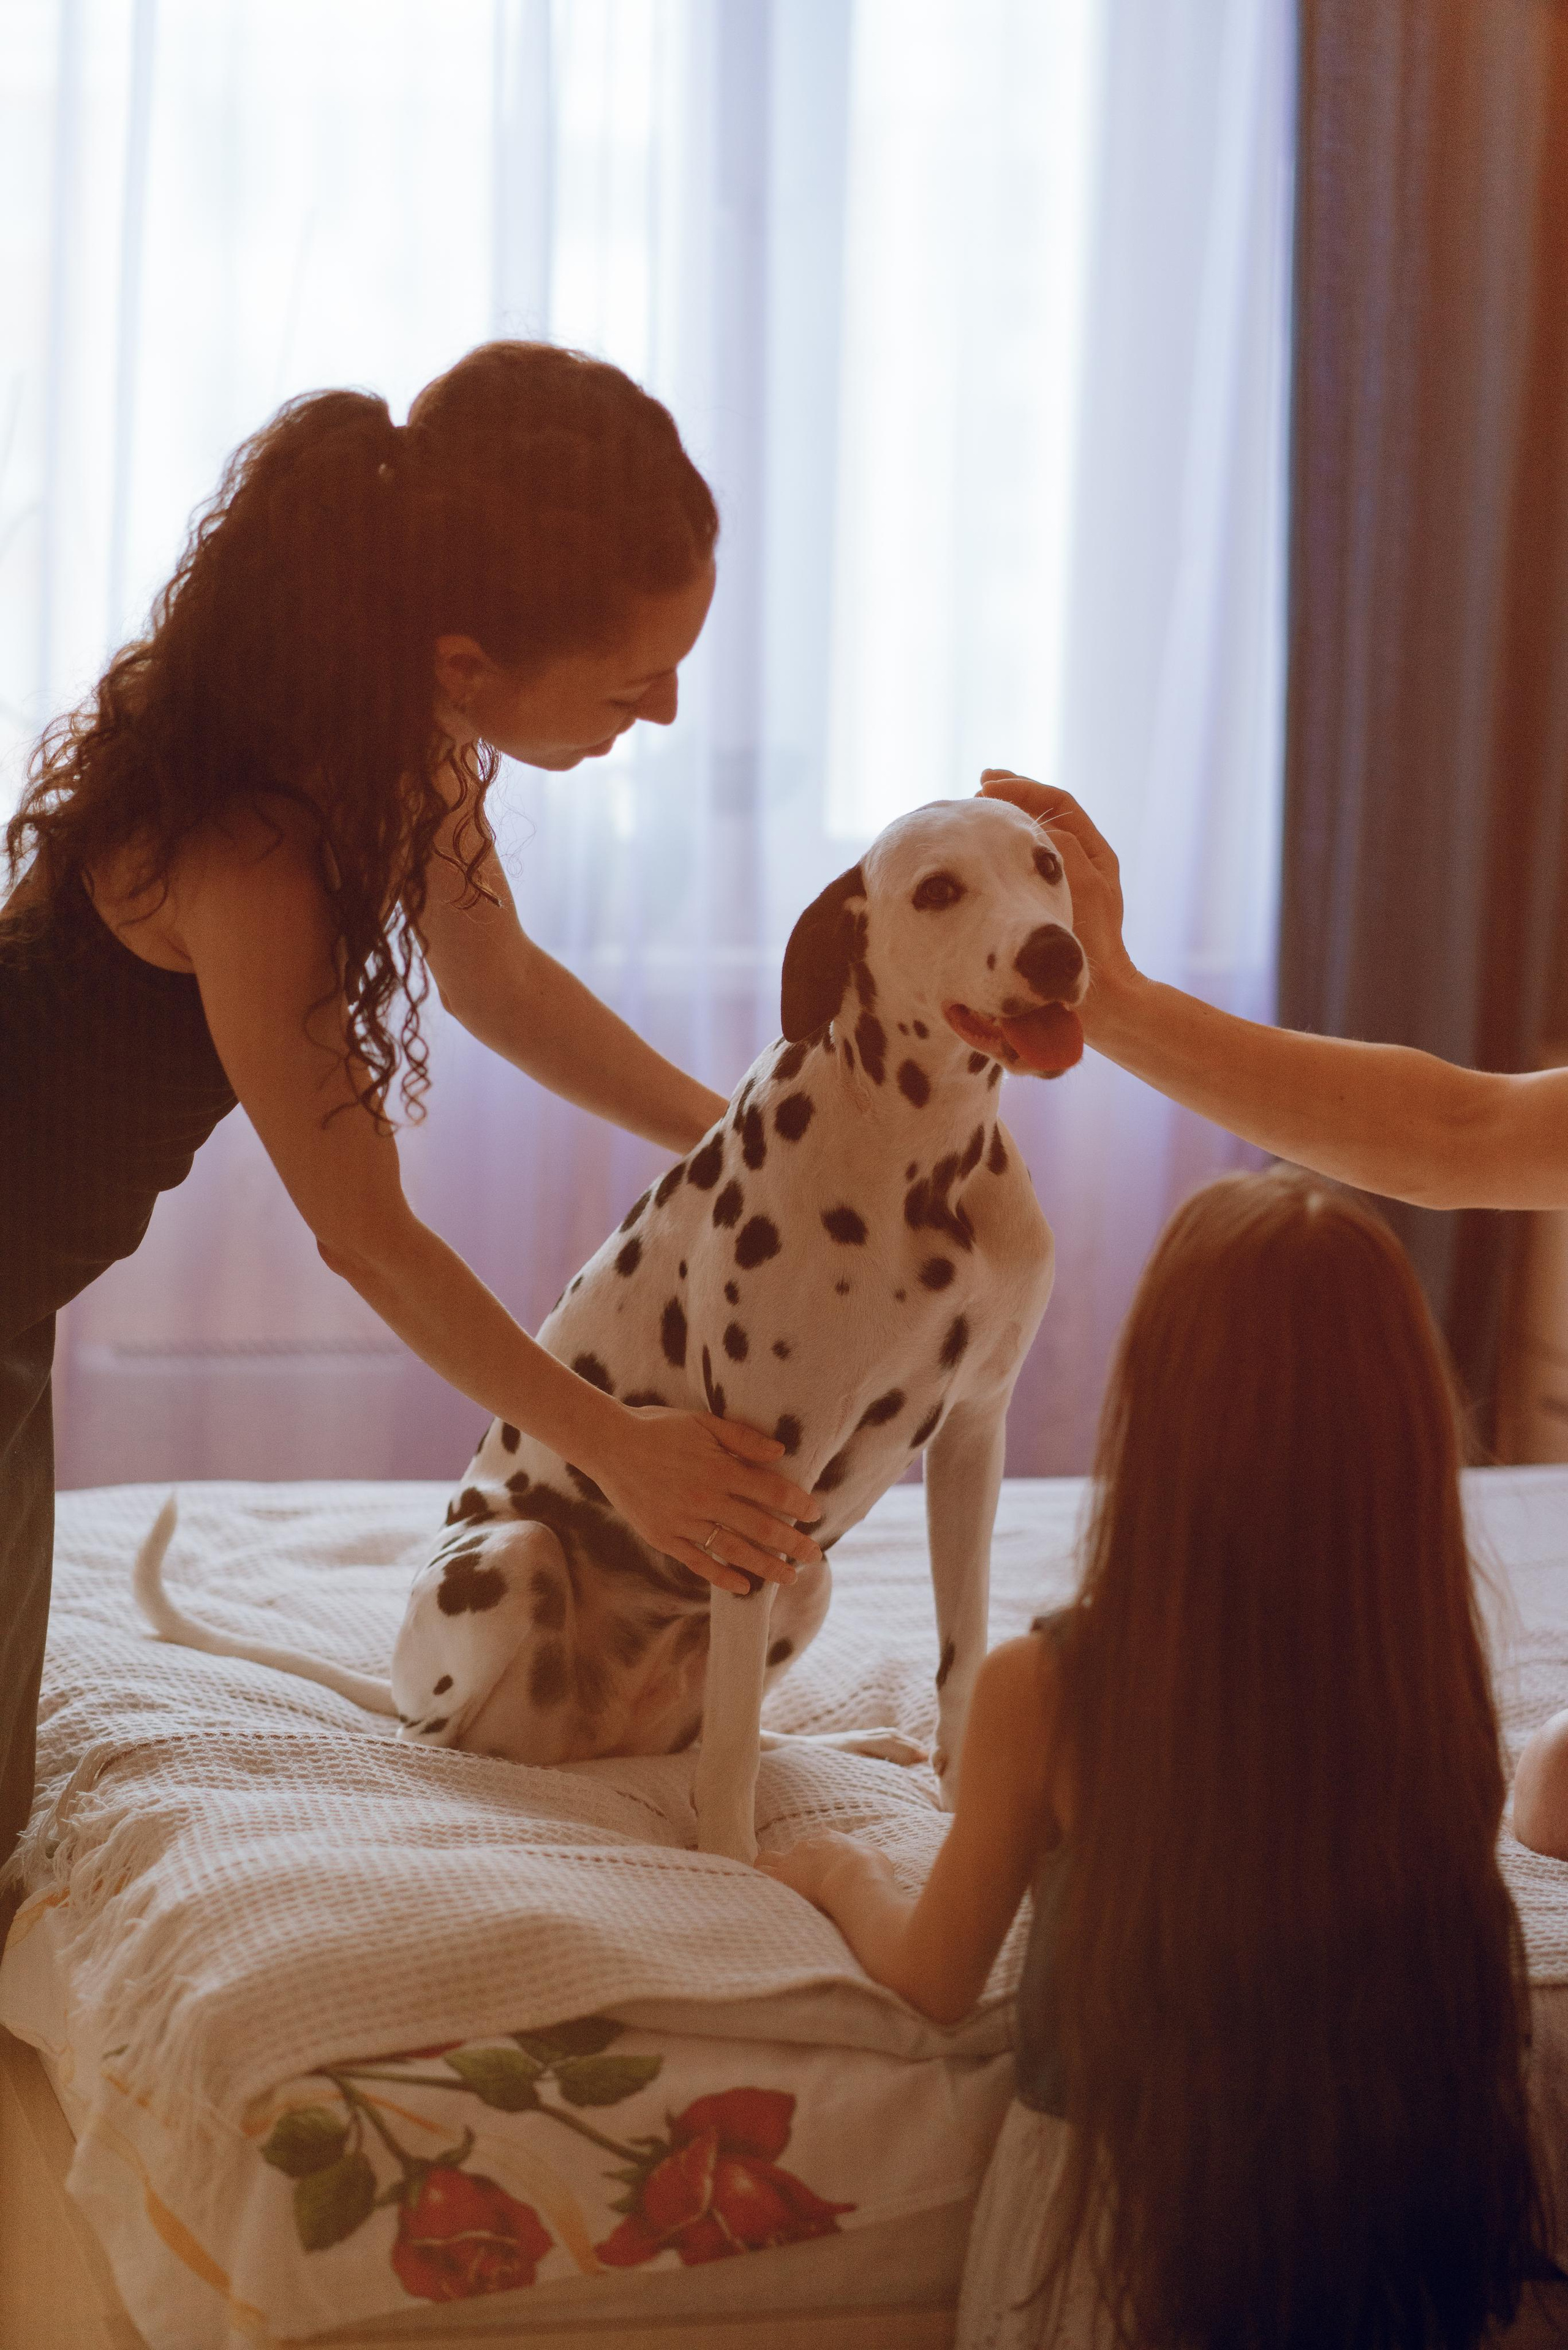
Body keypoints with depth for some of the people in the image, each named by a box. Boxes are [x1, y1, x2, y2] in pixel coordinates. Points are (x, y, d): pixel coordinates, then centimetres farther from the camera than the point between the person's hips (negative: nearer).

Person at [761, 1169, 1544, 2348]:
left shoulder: (1048, 1687, -21)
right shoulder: (1437, 1680, -15)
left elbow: (934, 1979, -5)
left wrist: (846, 1872, 16)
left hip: (1122, 2216, -2)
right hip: (1385, 2240, 2)